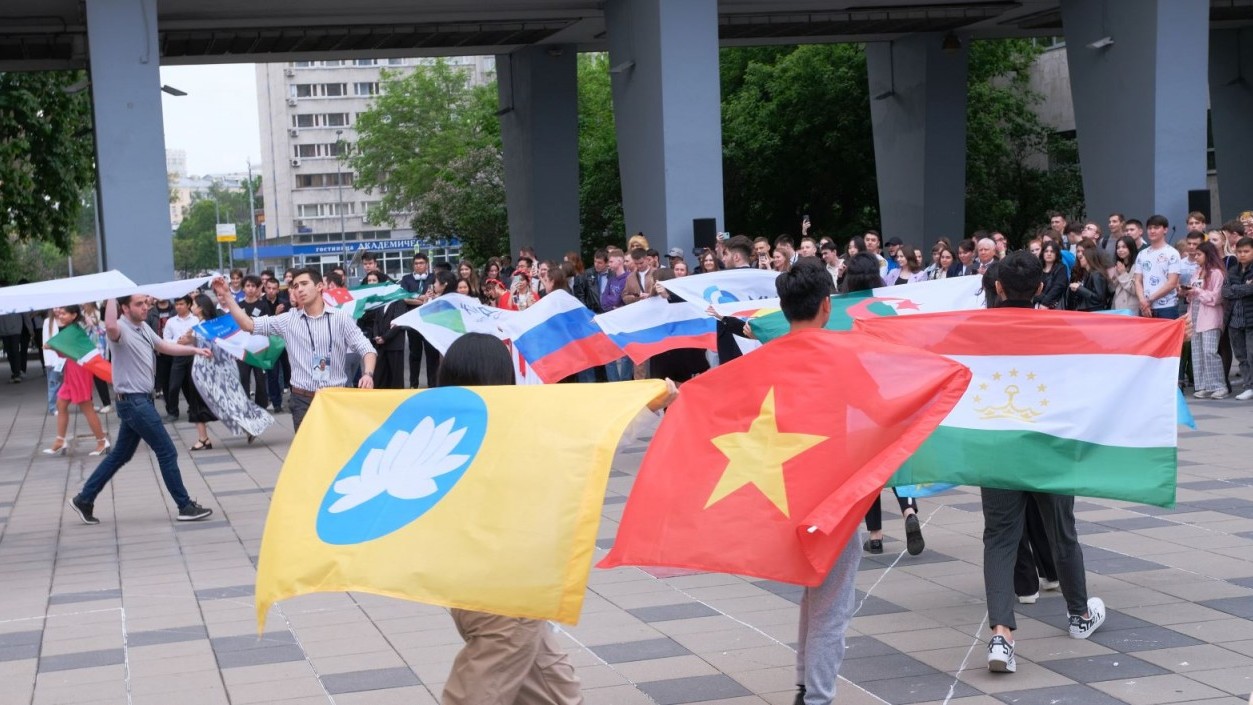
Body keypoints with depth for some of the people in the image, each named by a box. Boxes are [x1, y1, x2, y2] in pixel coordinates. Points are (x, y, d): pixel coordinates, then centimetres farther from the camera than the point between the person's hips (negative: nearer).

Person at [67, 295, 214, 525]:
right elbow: (110, 327, -45)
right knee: (167, 452, -3)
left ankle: (84, 499, 24)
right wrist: (112, 295, -42)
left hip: (141, 400, 10)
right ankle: (186, 506, 6)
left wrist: (195, 350, 20)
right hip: (133, 402, -10)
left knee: (121, 455, 17)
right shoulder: (121, 329, -19)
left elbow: (164, 346, 26)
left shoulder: (143, 327, 11)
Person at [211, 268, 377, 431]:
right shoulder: (288, 320, 6)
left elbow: (366, 349, -2)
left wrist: (368, 374, -21)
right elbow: (249, 325, 4)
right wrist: (226, 296, -3)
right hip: (303, 399, 1)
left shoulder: (341, 318, 1)